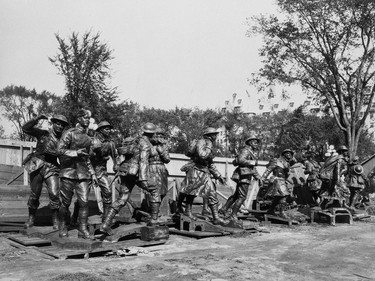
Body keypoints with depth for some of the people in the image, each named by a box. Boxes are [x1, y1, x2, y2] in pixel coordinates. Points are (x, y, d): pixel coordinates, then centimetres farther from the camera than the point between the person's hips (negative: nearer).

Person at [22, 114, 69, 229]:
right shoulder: (43, 133, 1)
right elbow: (25, 128, -7)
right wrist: (37, 119, -18)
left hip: (52, 168, 1)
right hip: (37, 166, -1)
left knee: (54, 193, -13)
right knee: (34, 194, 6)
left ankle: (56, 220, 1)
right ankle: (31, 218, 26)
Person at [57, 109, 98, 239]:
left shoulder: (88, 138, 16)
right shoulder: (70, 133, -2)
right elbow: (60, 150, -11)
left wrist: (92, 173, 19)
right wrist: (76, 153, -21)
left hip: (83, 173, 5)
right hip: (68, 171, -4)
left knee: (84, 202, -5)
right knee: (66, 203, 4)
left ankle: (83, 229, 2)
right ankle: (62, 227, 22)